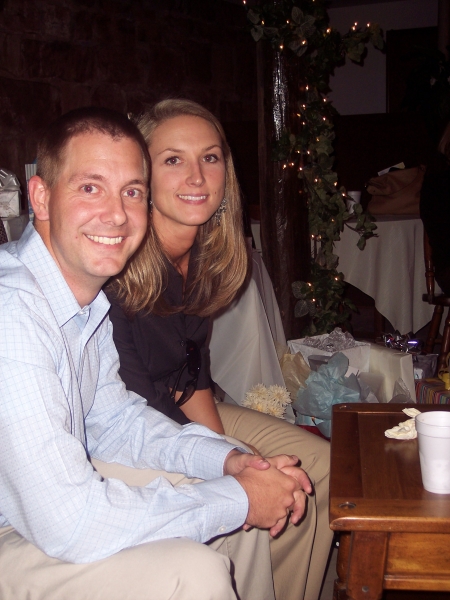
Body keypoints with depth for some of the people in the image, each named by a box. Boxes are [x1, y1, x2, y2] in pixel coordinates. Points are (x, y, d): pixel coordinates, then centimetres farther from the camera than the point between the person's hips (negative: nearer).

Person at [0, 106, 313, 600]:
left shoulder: (89, 289, -3)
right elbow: (67, 524, -33)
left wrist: (228, 460, -5)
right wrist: (239, 499, -22)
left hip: (62, 486, 8)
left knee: (248, 497, 8)